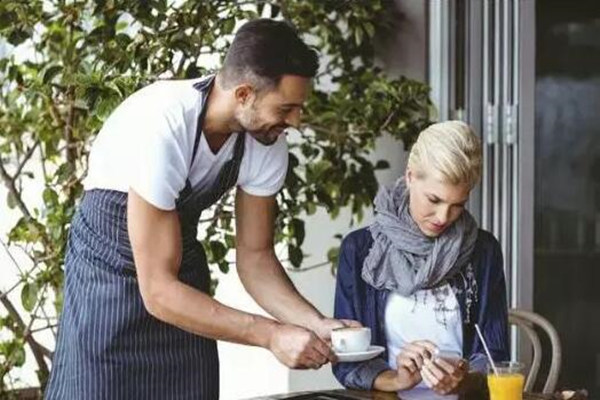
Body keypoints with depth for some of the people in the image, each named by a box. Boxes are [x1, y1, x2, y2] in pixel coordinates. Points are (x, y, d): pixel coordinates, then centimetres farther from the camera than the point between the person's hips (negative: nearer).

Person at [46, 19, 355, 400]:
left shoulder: (267, 142, -17)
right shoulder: (161, 128, -34)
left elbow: (254, 256, -4)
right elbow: (158, 290, -32)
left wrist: (316, 323, -19)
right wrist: (272, 334, -33)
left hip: (183, 262, 5)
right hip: (109, 266, -5)